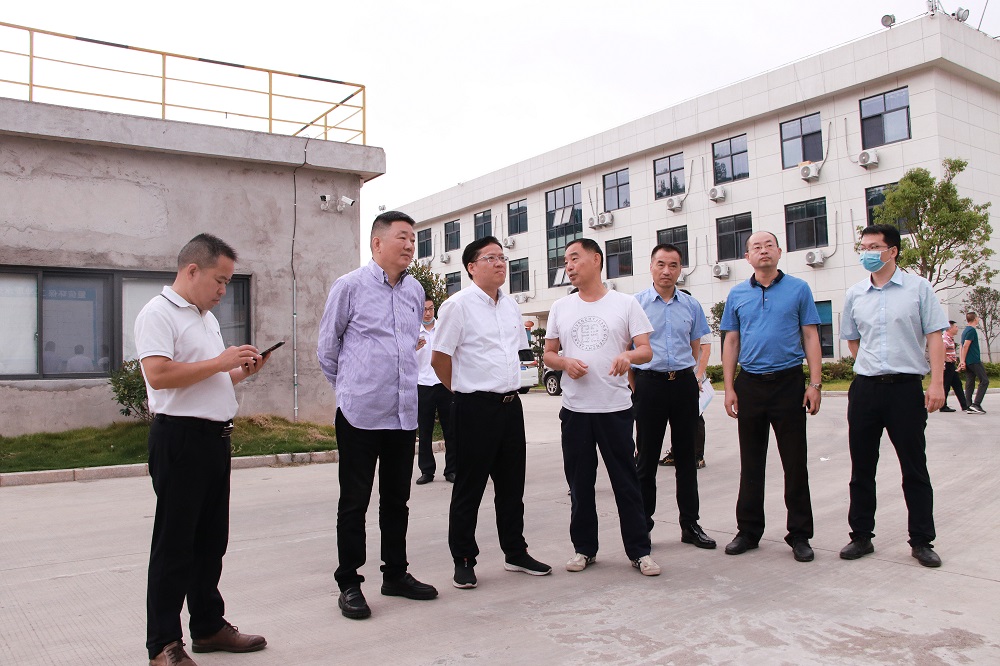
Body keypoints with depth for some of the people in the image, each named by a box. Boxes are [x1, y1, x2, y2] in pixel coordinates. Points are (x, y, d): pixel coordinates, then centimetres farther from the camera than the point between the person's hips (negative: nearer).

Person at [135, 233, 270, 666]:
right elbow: (159, 374, -23)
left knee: (211, 540, 15)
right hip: (180, 437, -9)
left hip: (216, 437, 9)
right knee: (174, 545, 0)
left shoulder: (207, 317, 19)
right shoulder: (158, 314, -9)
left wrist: (242, 371, 8)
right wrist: (220, 361, -18)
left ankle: (208, 626, 27)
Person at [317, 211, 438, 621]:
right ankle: (349, 584, 15)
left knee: (397, 499, 14)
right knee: (354, 502, 3)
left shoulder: (416, 291, 10)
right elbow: (327, 348, 4)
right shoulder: (350, 286, -4)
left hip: (405, 413, 5)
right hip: (360, 413, -5)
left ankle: (395, 574, 27)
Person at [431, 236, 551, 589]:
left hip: (510, 404, 7)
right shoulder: (458, 305, -9)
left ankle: (515, 553, 28)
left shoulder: (510, 305, 12)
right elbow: (439, 359, -7)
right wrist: (466, 390, 3)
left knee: (512, 484, 15)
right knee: (469, 488, 3)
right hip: (475, 408, -7)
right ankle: (463, 560, 16)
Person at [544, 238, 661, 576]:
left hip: (616, 408, -3)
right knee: (579, 483, 10)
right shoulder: (560, 308, 10)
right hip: (575, 408, 3)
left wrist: (629, 355, -24)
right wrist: (565, 363, -9)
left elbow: (647, 350, -2)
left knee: (626, 482, 3)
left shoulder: (626, 304, 1)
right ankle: (584, 548, 24)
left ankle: (639, 551, 15)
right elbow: (549, 354, 13)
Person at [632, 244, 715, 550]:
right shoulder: (635, 303, 1)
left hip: (684, 384, 3)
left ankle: (690, 524, 19)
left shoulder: (691, 305, 10)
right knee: (647, 458, 3)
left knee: (686, 456, 9)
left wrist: (698, 375, 3)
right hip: (649, 384, -3)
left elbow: (697, 346, 17)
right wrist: (633, 384, -2)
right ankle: (642, 525, 13)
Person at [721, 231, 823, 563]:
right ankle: (748, 530, 20)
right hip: (749, 384, 2)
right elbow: (731, 342, 9)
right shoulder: (737, 295, 8)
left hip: (789, 383, -2)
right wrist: (729, 388, 2)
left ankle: (800, 535, 15)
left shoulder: (798, 289, 3)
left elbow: (810, 337, 2)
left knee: (795, 462, 3)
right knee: (751, 462, 9)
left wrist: (815, 384, -7)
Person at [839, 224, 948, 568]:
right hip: (865, 388, 3)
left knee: (914, 468, 4)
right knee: (862, 468, 8)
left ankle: (922, 541, 15)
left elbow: (934, 335, -4)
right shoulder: (854, 294, 9)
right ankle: (861, 536, 19)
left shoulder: (918, 288, 0)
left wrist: (937, 383, -12)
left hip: (906, 387, -3)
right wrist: (874, 367, 13)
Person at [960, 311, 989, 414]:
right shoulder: (972, 330, -10)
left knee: (970, 384, 6)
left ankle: (969, 407, 4)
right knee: (984, 381, -6)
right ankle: (976, 404, -13)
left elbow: (963, 347, 19)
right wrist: (963, 361, -16)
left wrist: (962, 361, 18)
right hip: (974, 361, -9)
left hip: (968, 362, 9)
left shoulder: (965, 330, 18)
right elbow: (966, 346, -16)